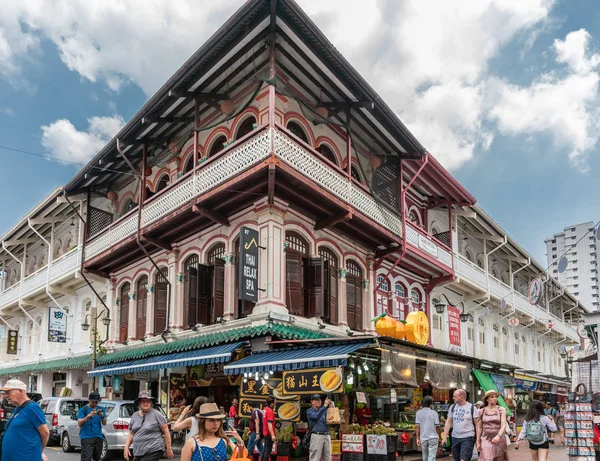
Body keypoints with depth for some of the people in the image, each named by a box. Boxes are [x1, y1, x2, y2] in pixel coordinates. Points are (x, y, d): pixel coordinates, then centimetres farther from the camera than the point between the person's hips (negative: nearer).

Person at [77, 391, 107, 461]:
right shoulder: (83, 409, -2)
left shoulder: (101, 409, 9)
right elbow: (79, 423, -12)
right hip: (87, 437, -4)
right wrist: (89, 416, -27)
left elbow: (104, 423, 3)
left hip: (98, 437, 5)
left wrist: (102, 416, -19)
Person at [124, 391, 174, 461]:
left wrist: (169, 449, -7)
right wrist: (126, 447, 5)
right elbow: (131, 434, 18)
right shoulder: (134, 416, 11)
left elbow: (166, 432, -5)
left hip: (153, 452, -6)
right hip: (138, 452, 6)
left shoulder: (156, 414, -5)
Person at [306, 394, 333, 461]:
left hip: (327, 435, 5)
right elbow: (316, 416, -17)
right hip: (316, 435, -5)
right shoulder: (309, 411, 3)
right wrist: (325, 406, -19)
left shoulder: (324, 410, 18)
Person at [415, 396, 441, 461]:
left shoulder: (419, 413, -1)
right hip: (433, 438, -2)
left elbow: (417, 426, -4)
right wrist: (438, 436, 12)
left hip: (423, 438, 2)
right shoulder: (434, 413, -6)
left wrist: (417, 438, 2)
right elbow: (437, 426, -4)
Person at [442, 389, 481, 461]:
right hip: (455, 437, 5)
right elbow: (448, 423, 10)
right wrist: (444, 437, 3)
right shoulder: (452, 407, 8)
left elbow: (477, 425, -3)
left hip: (468, 438, -5)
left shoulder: (472, 408, -4)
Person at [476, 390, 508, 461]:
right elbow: (480, 428, 8)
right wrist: (478, 442, 6)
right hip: (486, 440, 0)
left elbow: (503, 425, -11)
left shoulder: (501, 410, -1)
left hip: (499, 439, 0)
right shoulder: (482, 411, 3)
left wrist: (498, 436, -28)